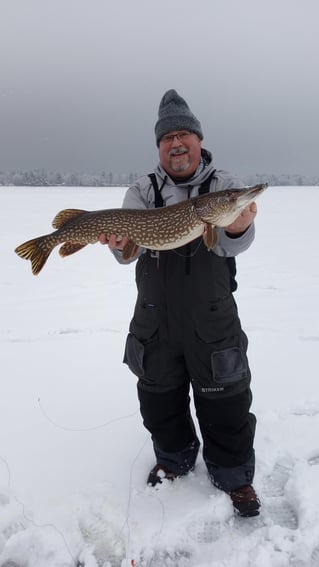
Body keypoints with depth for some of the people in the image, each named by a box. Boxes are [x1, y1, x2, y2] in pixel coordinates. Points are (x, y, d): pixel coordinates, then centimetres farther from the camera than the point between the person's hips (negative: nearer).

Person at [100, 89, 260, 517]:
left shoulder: (224, 185, -2)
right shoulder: (142, 191, 3)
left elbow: (230, 245, -18)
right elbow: (130, 245, -9)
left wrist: (237, 229, -41)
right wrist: (120, 244, -33)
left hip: (212, 320, -2)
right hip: (154, 319, 3)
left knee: (225, 403, 7)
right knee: (159, 400, 18)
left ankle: (234, 476, 33)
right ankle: (174, 459, 45)